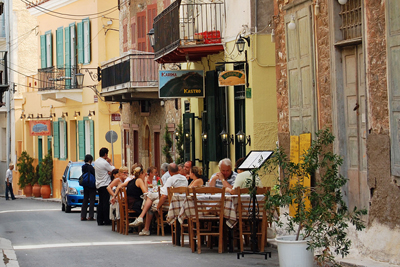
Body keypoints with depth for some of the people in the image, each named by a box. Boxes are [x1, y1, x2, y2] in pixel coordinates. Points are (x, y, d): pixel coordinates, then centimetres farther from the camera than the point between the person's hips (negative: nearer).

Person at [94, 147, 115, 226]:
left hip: (99, 185, 8)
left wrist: (108, 172, 4)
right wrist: (110, 163, 3)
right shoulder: (104, 163, -16)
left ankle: (100, 221, 8)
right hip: (105, 185, -8)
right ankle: (106, 220, -4)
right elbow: (113, 170, -9)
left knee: (101, 203, 9)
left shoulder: (96, 162, 11)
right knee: (106, 203, -5)